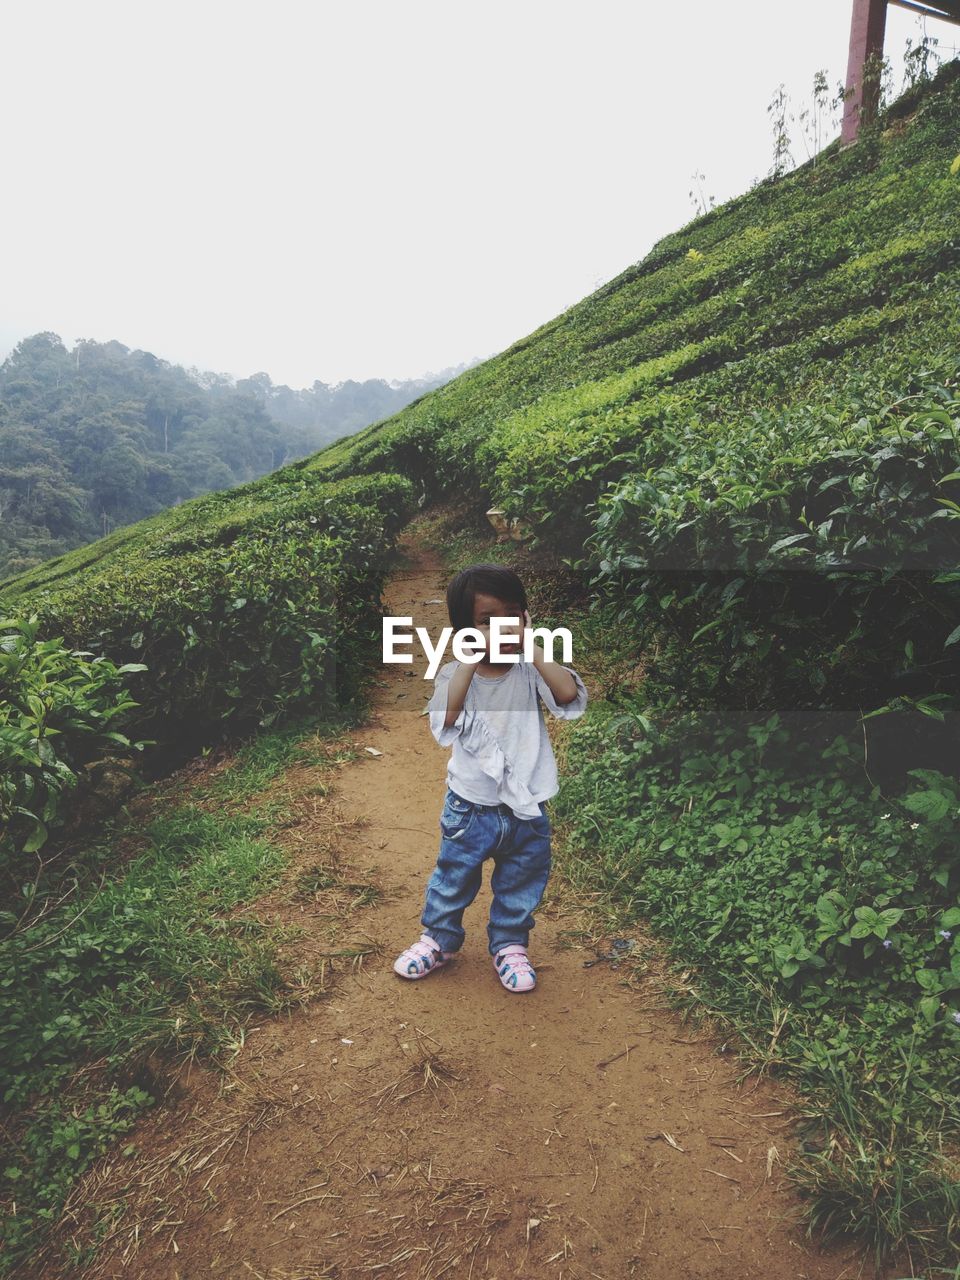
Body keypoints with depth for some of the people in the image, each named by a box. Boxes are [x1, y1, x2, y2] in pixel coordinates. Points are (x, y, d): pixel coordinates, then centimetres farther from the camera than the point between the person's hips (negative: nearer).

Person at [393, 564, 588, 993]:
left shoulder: (531, 670, -10)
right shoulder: (455, 674, -12)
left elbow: (570, 696, -29)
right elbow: (445, 719, -32)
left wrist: (530, 649, -31)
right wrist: (470, 660, -35)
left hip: (527, 809, 1)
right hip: (470, 809, 0)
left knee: (520, 887, 19)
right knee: (453, 880, 19)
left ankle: (510, 946, 43)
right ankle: (439, 940, 44)